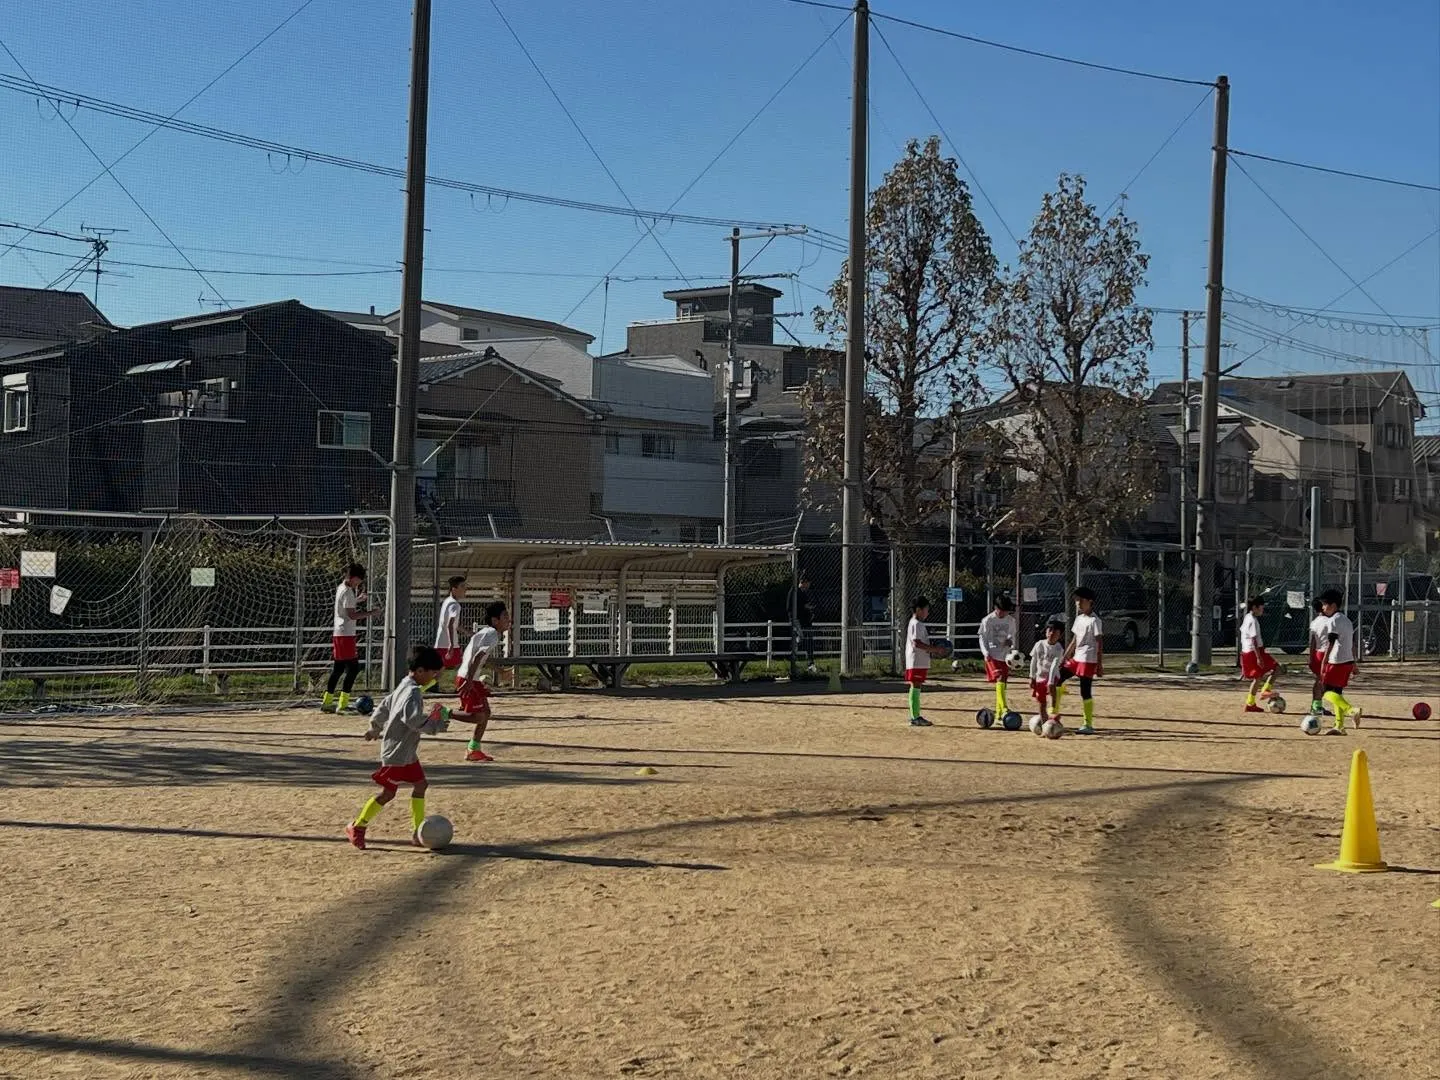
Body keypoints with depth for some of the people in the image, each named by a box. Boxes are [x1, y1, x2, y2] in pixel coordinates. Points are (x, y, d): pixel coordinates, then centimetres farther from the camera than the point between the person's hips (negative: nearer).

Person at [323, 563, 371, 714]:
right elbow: (352, 615, -20)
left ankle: (326, 702, 17)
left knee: (338, 668, 14)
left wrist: (357, 600, 20)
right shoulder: (347, 592, -15)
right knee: (353, 667, -9)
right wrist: (370, 613, -15)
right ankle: (343, 704, -13)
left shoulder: (340, 588, 14)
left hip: (338, 633, 10)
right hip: (345, 634, -10)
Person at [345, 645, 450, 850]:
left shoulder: (403, 687, 9)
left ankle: (418, 832, 14)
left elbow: (384, 705, 20)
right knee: (387, 793, -1)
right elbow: (414, 719, -33)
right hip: (397, 753, -10)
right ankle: (358, 827, 11)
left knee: (420, 785, 11)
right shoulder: (413, 693, -21)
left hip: (407, 752, 10)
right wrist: (435, 725, -22)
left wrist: (375, 729, 33)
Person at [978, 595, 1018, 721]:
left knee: (1002, 684, 6)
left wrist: (1011, 642, -3)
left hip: (1005, 655, 5)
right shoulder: (988, 620, -3)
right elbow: (982, 638, -1)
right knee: (1000, 679, -22)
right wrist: (986, 653, -12)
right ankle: (1004, 708, -30)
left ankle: (998, 715, 12)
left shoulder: (1010, 621, 8)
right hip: (993, 655, -5)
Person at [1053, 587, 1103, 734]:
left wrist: (1100, 665, -16)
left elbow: (1100, 643, -13)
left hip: (1088, 660, -9)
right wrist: (1064, 659, 20)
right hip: (1076, 658, 9)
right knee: (1057, 679, 5)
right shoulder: (1079, 618, 15)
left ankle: (1088, 725, 1)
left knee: (1085, 692, -6)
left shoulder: (1094, 620, -10)